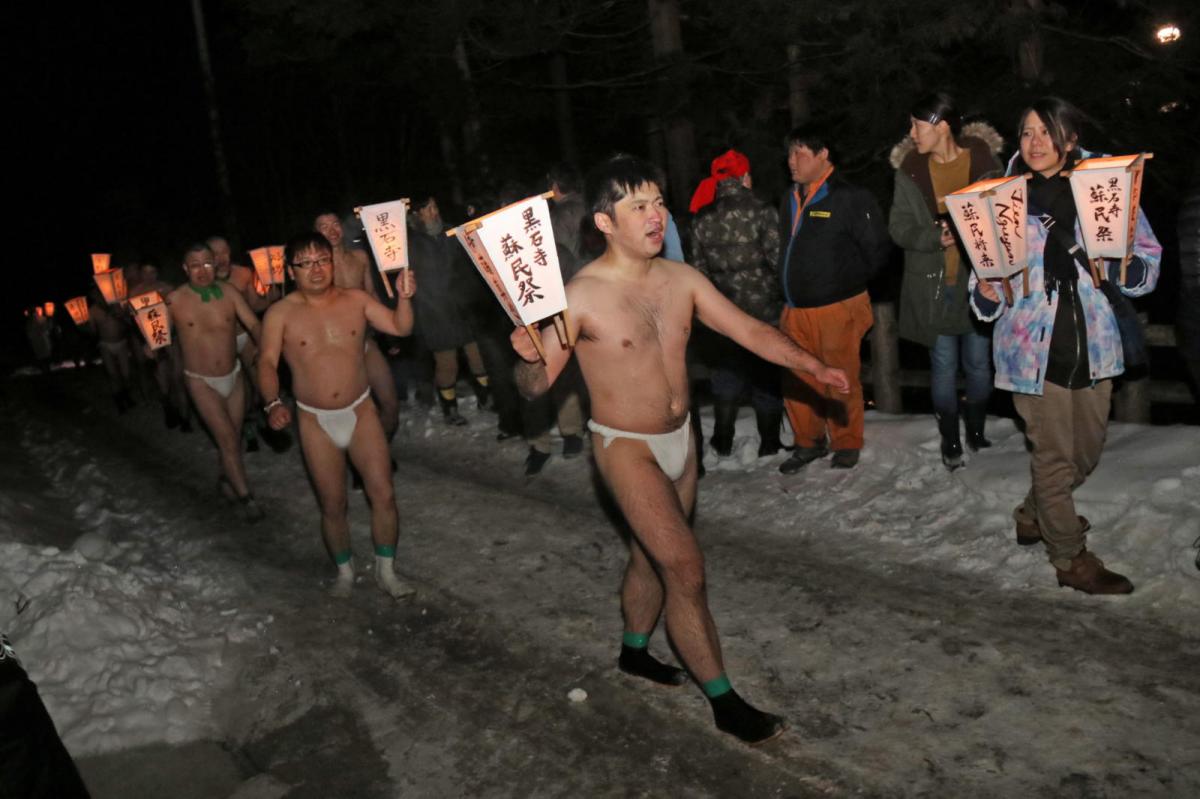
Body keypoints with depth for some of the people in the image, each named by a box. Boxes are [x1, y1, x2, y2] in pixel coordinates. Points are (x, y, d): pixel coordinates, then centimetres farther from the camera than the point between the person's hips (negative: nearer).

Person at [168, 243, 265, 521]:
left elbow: (254, 324, -17)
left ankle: (226, 478, 41)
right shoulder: (174, 300, -11)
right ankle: (245, 497, 3)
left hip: (233, 375, 3)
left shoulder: (229, 294, -8)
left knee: (233, 436, 15)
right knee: (227, 438, -8)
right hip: (201, 382, -3)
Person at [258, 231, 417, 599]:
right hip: (315, 421, -1)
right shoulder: (280, 313, -7)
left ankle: (386, 571, 16)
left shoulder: (356, 300, -2)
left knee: (383, 494, -3)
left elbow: (401, 328, -5)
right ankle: (344, 572, 30)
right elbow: (267, 362, -11)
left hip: (361, 412, 1)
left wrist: (404, 297, -24)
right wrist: (273, 403, -26)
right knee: (332, 505, 8)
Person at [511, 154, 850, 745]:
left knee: (651, 555, 21)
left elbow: (748, 330, 2)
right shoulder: (581, 296, -18)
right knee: (685, 568, -7)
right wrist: (529, 360, -38)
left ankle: (634, 652, 45)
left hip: (679, 438, 6)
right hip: (626, 448, -6)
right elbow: (536, 386, -16)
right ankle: (724, 701, 8)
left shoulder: (682, 279, -2)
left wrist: (812, 367, -7)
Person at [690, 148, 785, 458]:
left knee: (727, 373, 17)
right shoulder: (761, 212, -11)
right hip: (762, 307, -3)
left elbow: (698, 266, 4)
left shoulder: (702, 219, 2)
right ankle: (769, 442, 16)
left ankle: (723, 441, 21)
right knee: (767, 375, 9)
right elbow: (777, 258, -14)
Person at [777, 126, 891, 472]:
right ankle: (808, 442, 26)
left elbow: (878, 248, -7)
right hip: (796, 309, 6)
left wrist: (849, 285, 1)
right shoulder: (791, 199, 10)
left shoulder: (850, 197, -11)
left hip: (838, 308, -6)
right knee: (797, 382, 9)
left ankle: (846, 444, 21)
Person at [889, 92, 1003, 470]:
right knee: (943, 365, 8)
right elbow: (899, 227, -1)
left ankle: (977, 431, 31)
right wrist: (935, 238, -19)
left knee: (978, 362, 10)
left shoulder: (984, 160, -5)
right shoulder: (909, 169, -1)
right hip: (932, 283, 1)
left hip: (977, 280, 0)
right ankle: (950, 439, 23)